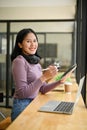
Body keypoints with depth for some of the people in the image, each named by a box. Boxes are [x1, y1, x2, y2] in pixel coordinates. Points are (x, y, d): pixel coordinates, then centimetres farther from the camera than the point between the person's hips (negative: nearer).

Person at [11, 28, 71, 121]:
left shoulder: (36, 61, 9)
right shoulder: (19, 61, -15)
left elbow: (42, 89, 9)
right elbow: (22, 93, -21)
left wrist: (59, 81, -4)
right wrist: (44, 77, -27)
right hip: (23, 107, -7)